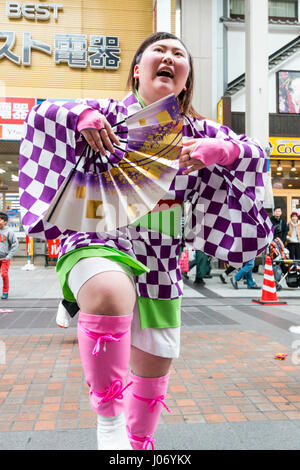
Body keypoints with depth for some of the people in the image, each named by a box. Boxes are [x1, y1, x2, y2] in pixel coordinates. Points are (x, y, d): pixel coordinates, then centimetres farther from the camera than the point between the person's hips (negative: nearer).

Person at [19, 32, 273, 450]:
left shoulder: (198, 130, 6)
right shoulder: (106, 113, 1)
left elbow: (254, 154, 11)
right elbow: (42, 114, 7)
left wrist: (222, 149, -10)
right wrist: (80, 114, -13)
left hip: (161, 257, 4)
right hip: (98, 238, -3)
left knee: (155, 364, 13)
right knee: (109, 293, -41)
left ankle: (139, 442, 41)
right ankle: (109, 419, -20)